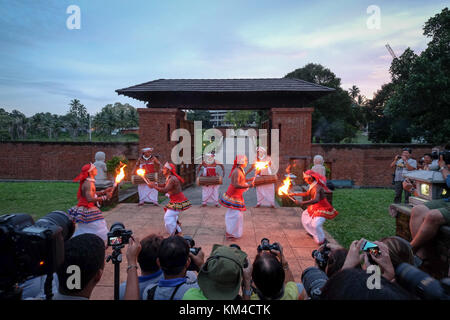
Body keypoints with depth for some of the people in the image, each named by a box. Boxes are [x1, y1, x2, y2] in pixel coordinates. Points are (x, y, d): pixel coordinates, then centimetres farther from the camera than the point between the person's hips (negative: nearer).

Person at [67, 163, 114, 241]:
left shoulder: (89, 182, 9)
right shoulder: (88, 183, -21)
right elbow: (90, 199, -30)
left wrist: (104, 191, 12)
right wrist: (105, 197, -26)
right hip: (88, 211, -10)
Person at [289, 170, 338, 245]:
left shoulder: (317, 187, -31)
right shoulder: (312, 185, 0)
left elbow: (316, 200, -45)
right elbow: (307, 194, 18)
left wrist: (302, 203, -52)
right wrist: (295, 194, 17)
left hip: (322, 208, -10)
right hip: (315, 207, 10)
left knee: (316, 224, -24)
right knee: (305, 215, 23)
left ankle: (322, 240, -3)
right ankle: (313, 233, 37)